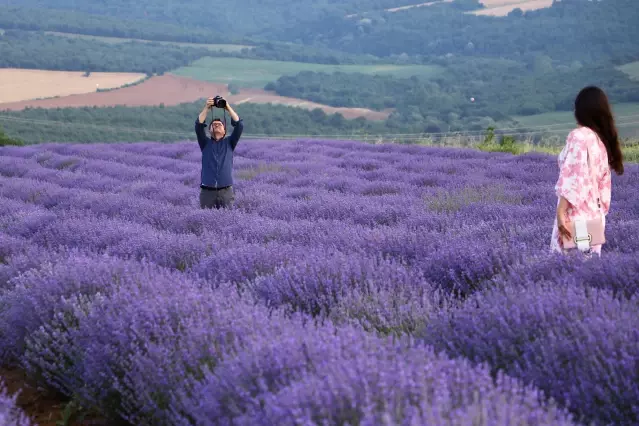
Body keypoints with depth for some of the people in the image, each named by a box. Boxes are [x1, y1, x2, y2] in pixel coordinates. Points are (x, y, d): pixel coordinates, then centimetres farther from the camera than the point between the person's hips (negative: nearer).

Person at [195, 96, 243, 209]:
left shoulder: (229, 143, 12)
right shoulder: (205, 143, 12)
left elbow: (239, 125, -1)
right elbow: (199, 126, -3)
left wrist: (228, 107, -5)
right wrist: (207, 108, -11)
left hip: (226, 191, 0)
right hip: (207, 191, 0)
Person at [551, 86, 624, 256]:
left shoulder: (579, 136, -10)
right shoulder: (602, 140, 12)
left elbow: (573, 177, -18)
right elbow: (604, 183, 15)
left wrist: (560, 213, -20)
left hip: (576, 214, -8)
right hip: (594, 214, 8)